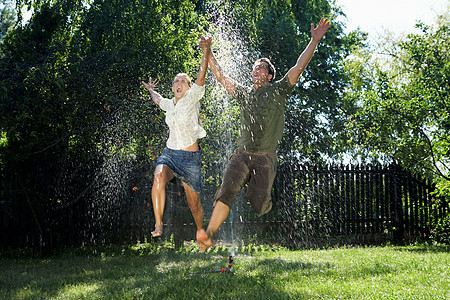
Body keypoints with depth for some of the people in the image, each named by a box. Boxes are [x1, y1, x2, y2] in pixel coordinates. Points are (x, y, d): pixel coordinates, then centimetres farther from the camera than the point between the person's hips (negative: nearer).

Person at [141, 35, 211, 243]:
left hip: (191, 158, -3)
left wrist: (206, 49, -32)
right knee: (159, 178, -31)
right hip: (169, 153, 3)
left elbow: (201, 76, -21)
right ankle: (158, 225, -27)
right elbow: (157, 99, 34)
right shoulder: (169, 104, 8)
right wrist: (151, 89, 53)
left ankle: (200, 230, 31)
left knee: (194, 204, 3)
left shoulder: (192, 99, -5)